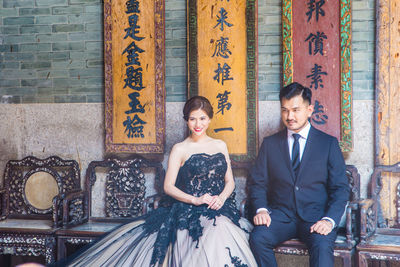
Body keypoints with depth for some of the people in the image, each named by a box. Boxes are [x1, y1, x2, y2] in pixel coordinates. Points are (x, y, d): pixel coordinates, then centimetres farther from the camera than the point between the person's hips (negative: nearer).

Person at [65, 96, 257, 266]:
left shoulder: (220, 145, 15)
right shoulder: (180, 150, 4)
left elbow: (230, 181, 14)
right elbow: (168, 186, 0)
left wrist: (222, 197, -7)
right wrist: (195, 200, -14)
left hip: (220, 208, 4)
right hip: (189, 211, -4)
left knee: (222, 228, -31)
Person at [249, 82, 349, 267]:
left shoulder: (329, 143, 6)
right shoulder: (270, 144, 11)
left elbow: (340, 188, 1)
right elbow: (258, 183, 10)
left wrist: (329, 220, -16)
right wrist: (261, 209, -11)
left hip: (316, 217, -2)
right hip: (281, 215, 2)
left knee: (322, 245, -33)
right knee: (257, 238, -27)